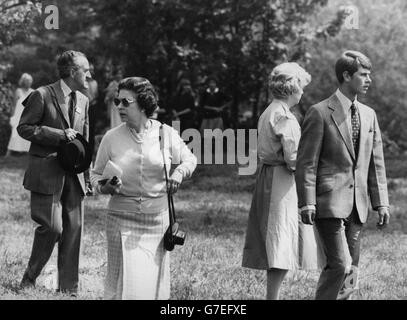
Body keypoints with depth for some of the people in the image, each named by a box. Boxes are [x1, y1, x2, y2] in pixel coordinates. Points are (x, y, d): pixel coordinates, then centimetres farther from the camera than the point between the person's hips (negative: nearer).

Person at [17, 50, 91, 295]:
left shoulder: (83, 101, 13)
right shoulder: (42, 96, -7)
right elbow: (24, 128, -8)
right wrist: (59, 134, -16)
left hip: (73, 174, 6)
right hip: (46, 172, -6)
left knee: (74, 229, 4)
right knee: (52, 227, -11)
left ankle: (69, 289, 11)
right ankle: (30, 278, 10)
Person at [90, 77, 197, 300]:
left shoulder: (166, 134, -1)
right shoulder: (111, 138, -2)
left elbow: (189, 159, 14)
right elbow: (96, 173, 9)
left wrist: (179, 173, -7)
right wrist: (103, 187, -13)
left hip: (157, 219, 1)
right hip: (122, 219, -1)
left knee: (154, 282, 7)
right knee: (124, 283, -5)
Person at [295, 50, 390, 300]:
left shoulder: (369, 115, 14)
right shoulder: (320, 113, -5)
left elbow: (376, 164, 16)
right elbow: (306, 163, -7)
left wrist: (381, 203, 9)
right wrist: (307, 203, -14)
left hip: (357, 205, 6)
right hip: (330, 203, -6)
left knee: (350, 269, 5)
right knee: (340, 266, -15)